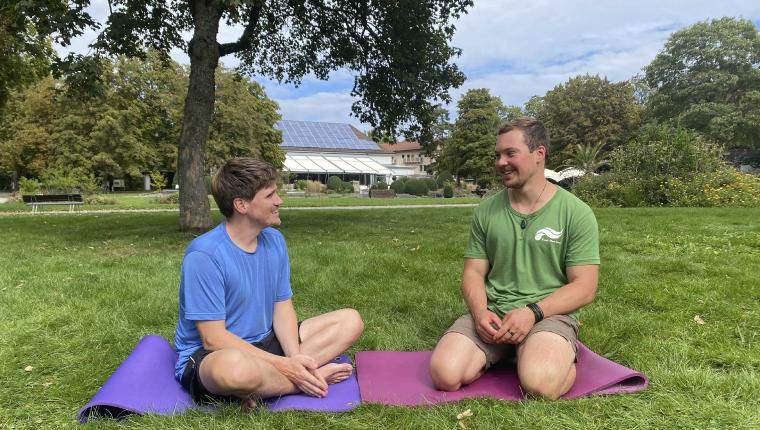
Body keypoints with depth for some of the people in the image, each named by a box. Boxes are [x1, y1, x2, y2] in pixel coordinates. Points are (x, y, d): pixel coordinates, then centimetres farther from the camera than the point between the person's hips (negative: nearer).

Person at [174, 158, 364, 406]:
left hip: (265, 344, 7)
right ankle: (313, 377, -14)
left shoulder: (274, 240, 1)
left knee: (351, 320, -2)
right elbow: (214, 339, -21)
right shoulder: (204, 255, -20)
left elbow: (283, 307, 1)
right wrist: (282, 364, -23)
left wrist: (295, 357, -17)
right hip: (208, 356, -7)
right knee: (235, 367, -44)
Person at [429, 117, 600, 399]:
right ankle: (504, 354, 6)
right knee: (444, 374, -22)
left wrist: (533, 312, -19)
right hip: (491, 313, 3)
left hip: (550, 313, -3)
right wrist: (480, 311, -13)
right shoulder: (486, 212, 7)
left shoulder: (576, 213, -2)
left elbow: (584, 287, -5)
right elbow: (473, 273, 8)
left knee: (538, 384, -34)